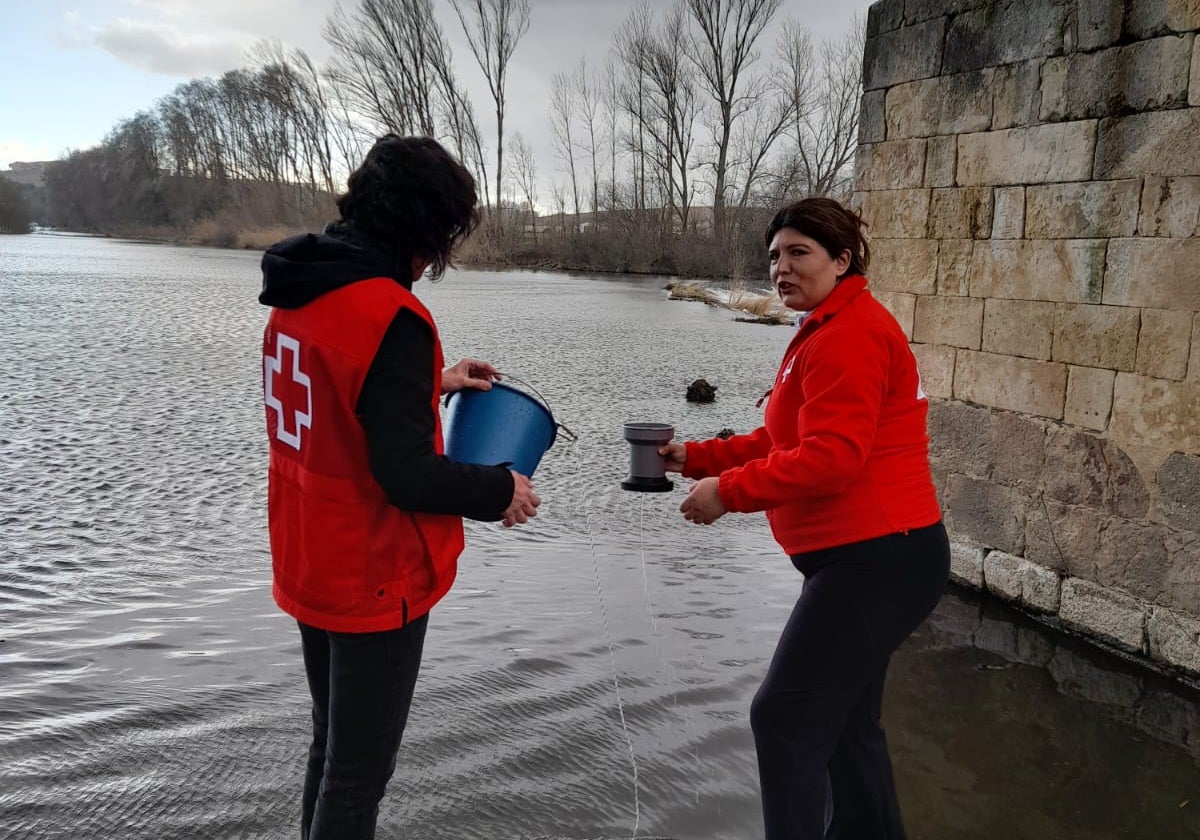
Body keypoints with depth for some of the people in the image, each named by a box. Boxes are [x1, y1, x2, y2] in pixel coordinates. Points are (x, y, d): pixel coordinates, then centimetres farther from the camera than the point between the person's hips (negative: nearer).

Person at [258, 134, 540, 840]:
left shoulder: (299, 293, 3)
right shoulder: (389, 314, -24)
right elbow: (405, 475, -26)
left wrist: (430, 384, 15)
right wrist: (502, 490, -10)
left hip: (309, 566, 9)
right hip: (375, 579, -9)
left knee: (333, 746, 25)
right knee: (359, 771, 8)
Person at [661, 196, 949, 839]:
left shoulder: (849, 336, -16)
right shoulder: (828, 332, 17)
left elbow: (831, 457, -25)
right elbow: (783, 441, 17)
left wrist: (729, 492, -18)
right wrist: (696, 459, 5)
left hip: (877, 560, -11)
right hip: (872, 557, 11)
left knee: (784, 718, -5)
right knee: (843, 720, 21)